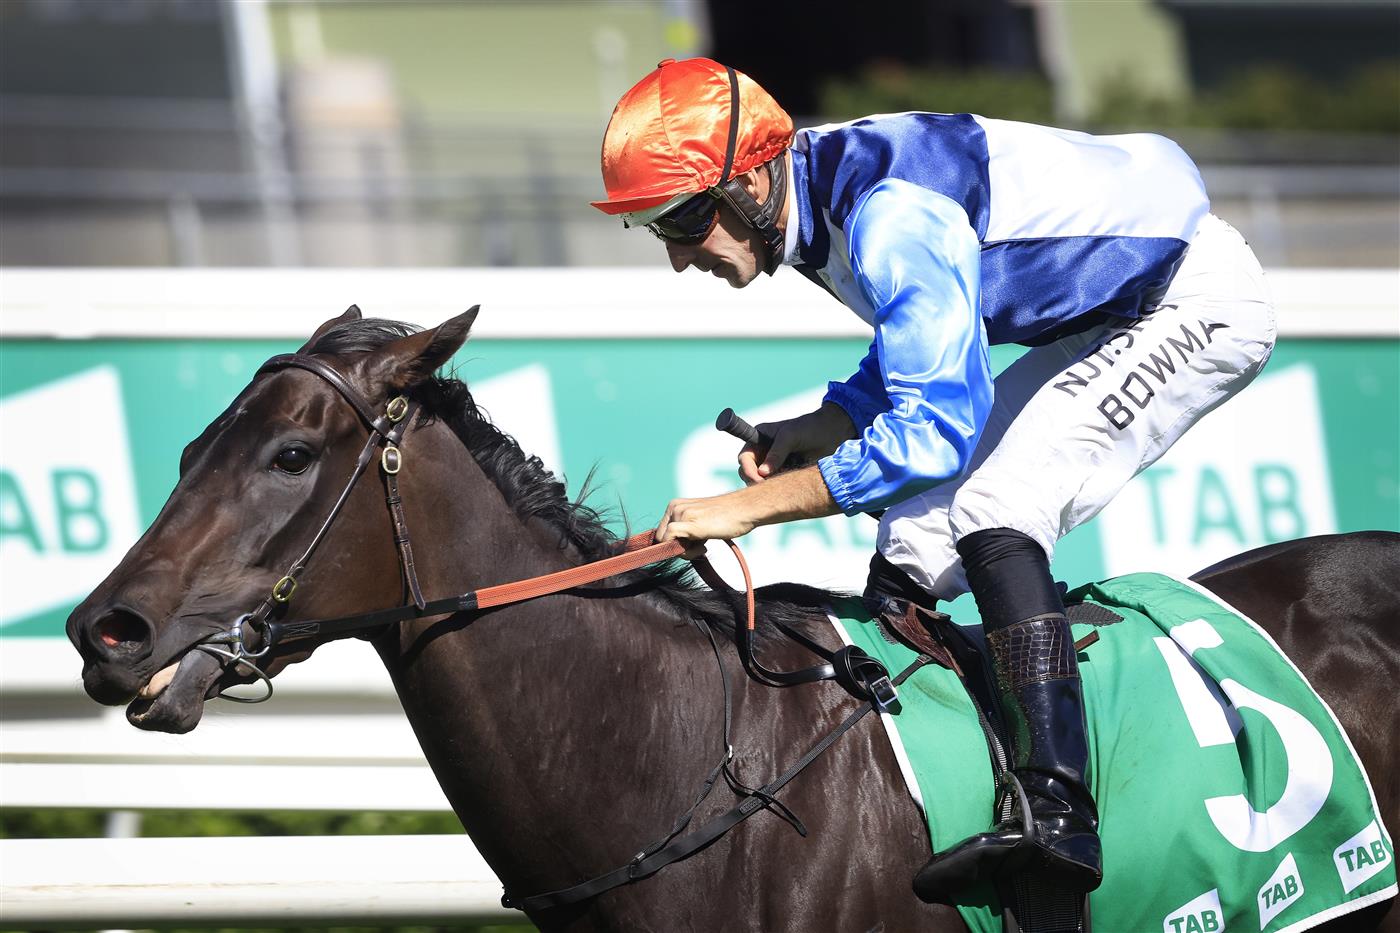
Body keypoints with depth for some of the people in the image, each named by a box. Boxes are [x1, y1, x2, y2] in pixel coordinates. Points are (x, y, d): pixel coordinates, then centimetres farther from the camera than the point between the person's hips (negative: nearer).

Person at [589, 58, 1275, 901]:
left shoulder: (893, 216, -31)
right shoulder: (824, 201, 0)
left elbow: (935, 432, -32)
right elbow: (923, 365, 15)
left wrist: (749, 505, -31)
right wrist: (818, 428, -3)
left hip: (1202, 302, -10)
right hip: (1102, 319, 10)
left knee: (994, 514, -26)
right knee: (917, 539, 5)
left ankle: (1058, 813, -34)